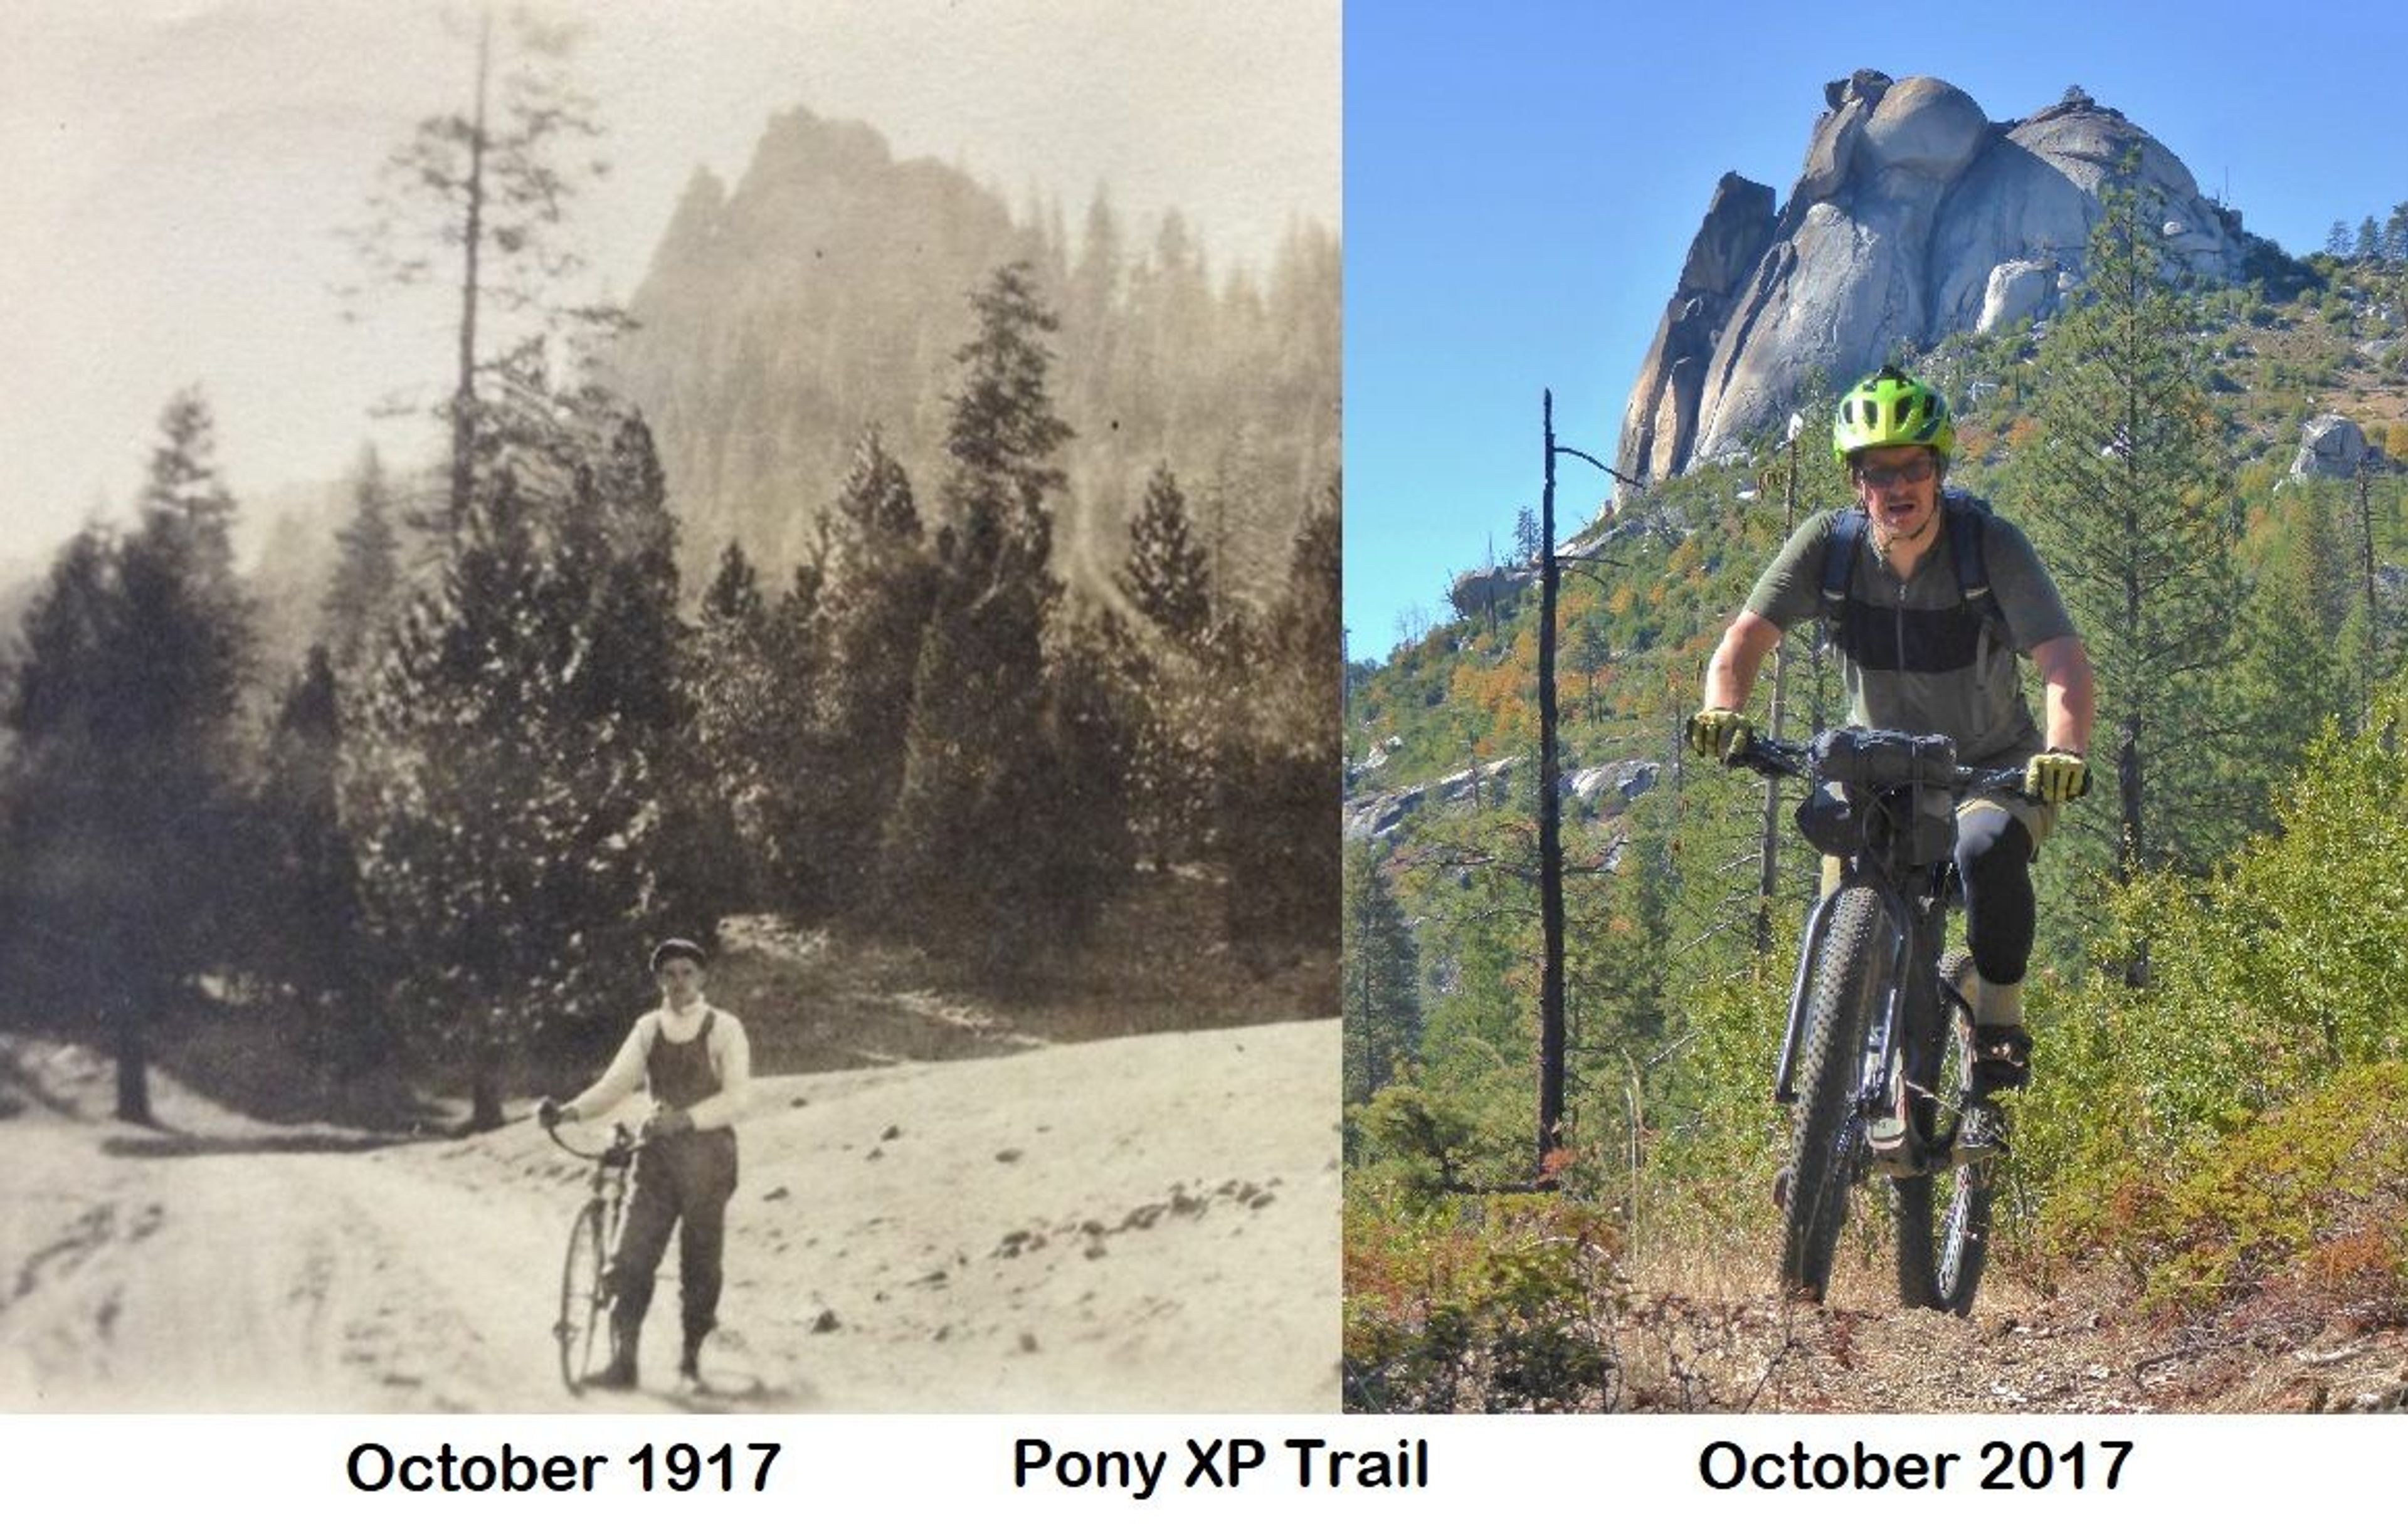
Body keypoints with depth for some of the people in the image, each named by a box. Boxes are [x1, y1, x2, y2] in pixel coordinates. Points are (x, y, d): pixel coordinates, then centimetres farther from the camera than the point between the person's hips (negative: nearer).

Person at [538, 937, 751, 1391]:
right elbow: (616, 1082, 1)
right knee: (631, 1258, -7)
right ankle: (623, 1361, -2)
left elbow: (735, 1097, -13)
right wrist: (570, 1110, -17)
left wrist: (684, 1118, -28)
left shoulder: (724, 1029, -4)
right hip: (659, 1153, 3)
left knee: (700, 1262, 2)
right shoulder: (647, 1029, 8)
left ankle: (692, 1358, 17)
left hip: (709, 1153, -3)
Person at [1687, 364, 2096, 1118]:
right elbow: (1746, 637, -18)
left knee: (1988, 851, -34)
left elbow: (2064, 661, -29)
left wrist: (2064, 750, -48)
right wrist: (1723, 712, -39)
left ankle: (2000, 1023, -10)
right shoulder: (1829, 544, -14)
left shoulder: (1990, 544, -21)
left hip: (1993, 766, -2)